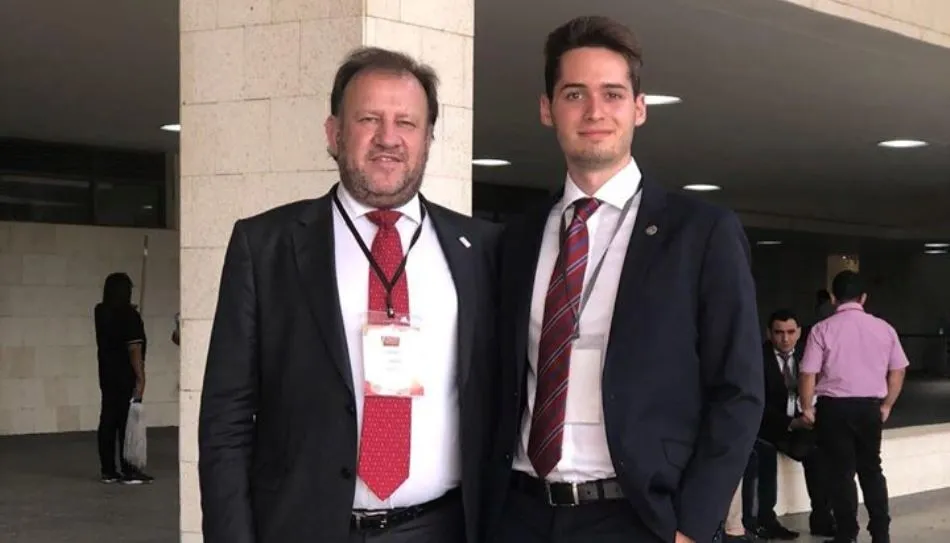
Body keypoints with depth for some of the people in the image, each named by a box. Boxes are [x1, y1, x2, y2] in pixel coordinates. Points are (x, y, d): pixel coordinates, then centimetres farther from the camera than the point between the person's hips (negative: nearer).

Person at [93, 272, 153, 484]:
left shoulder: (101, 312, 8)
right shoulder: (129, 315, -14)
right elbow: (134, 349, -19)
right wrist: (140, 377, -18)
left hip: (107, 373, 7)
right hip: (126, 376, -7)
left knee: (108, 420, 8)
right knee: (128, 421, -4)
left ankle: (108, 470, 11)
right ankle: (128, 471, -3)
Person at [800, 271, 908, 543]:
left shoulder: (823, 330, -8)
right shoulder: (884, 328, 2)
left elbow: (808, 375, -9)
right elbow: (898, 371, 6)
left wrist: (807, 408, 6)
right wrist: (886, 406, 18)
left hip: (834, 407, -3)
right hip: (870, 406, 3)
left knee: (841, 471, 6)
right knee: (871, 468, 18)